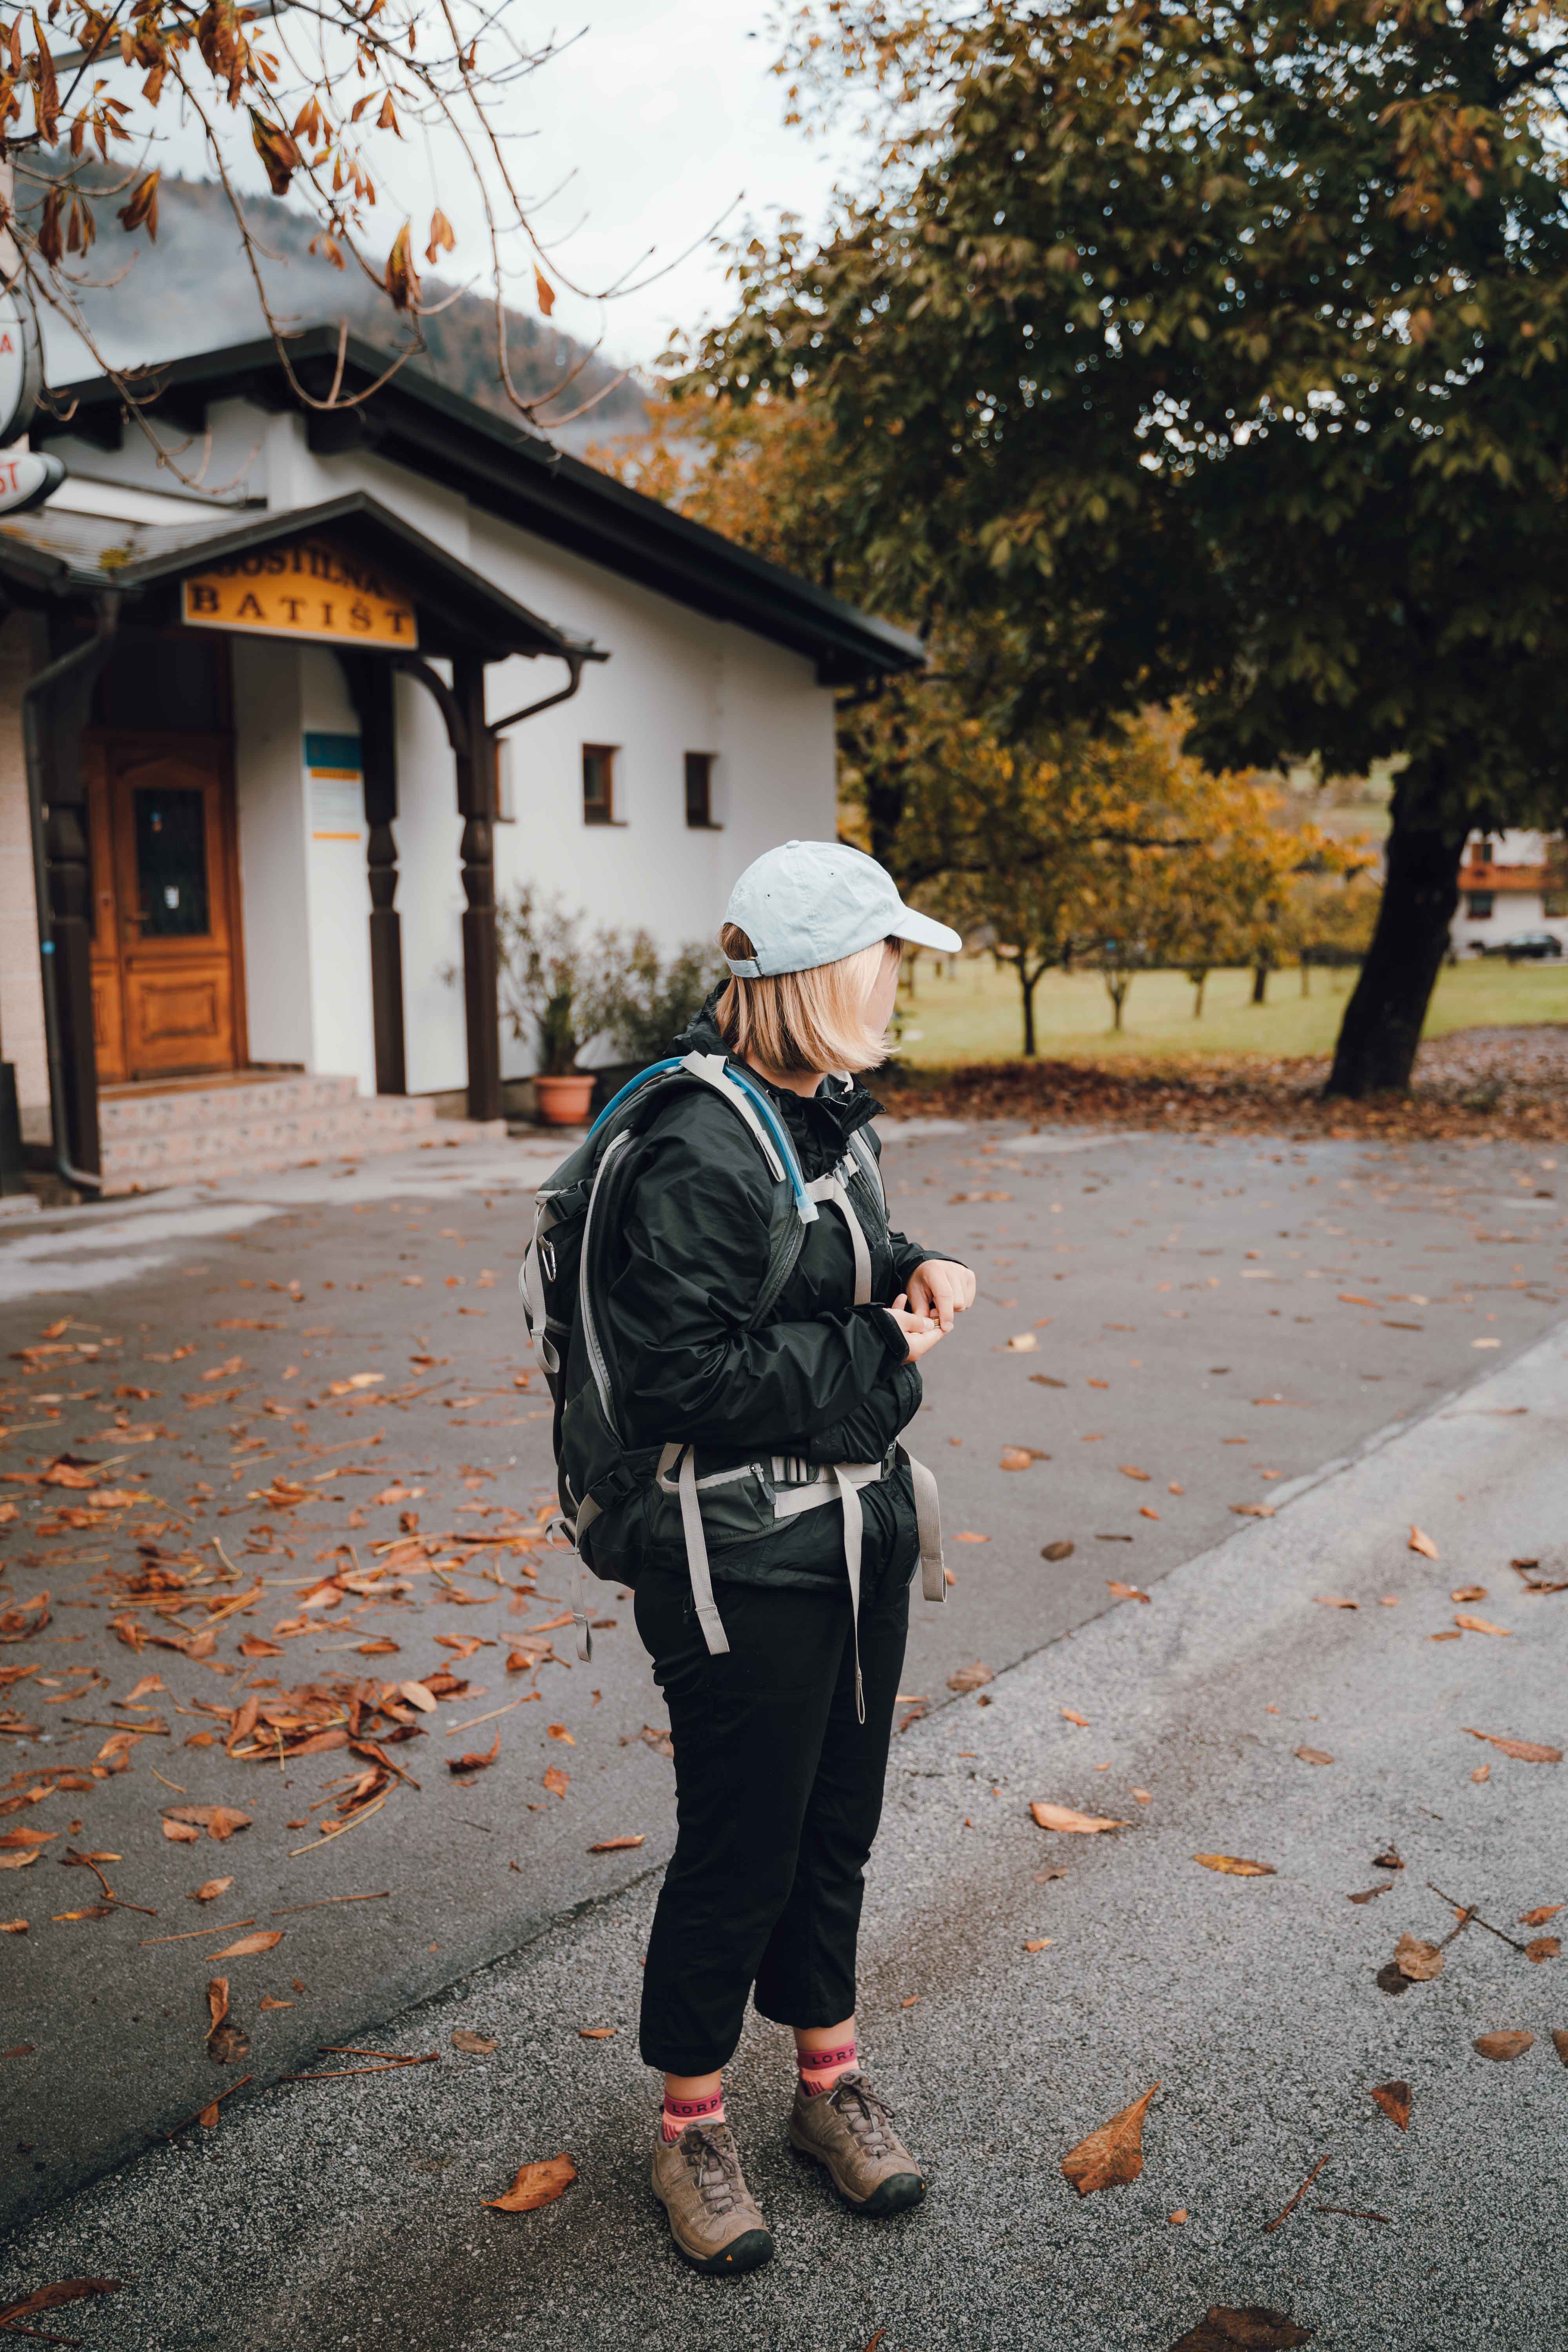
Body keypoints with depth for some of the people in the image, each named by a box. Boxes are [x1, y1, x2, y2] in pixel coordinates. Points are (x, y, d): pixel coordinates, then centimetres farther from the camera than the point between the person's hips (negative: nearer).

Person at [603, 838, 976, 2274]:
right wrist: (880, 1352, -18)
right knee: (738, 1852, 8)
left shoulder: (831, 1110, 5)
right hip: (748, 1561, -8)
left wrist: (913, 1273, -2)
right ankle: (692, 2131, 31)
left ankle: (832, 2084, 41)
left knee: (837, 1824, 21)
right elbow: (686, 1372, -26)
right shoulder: (703, 1150, -23)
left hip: (861, 1529, 9)